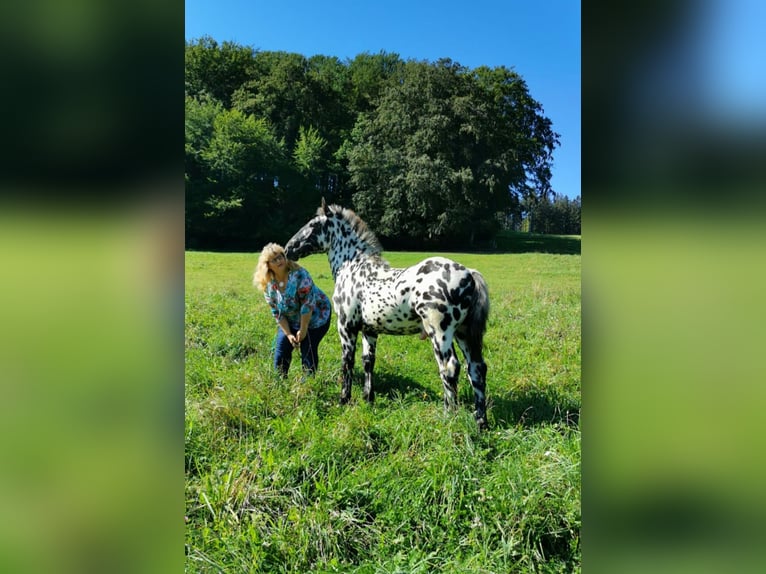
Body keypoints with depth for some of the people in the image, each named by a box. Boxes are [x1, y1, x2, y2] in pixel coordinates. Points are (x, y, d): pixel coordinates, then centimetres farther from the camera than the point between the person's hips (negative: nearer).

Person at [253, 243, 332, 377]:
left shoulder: (299, 274, -27)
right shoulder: (268, 285, -9)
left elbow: (308, 304, -26)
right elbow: (277, 313, -2)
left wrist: (303, 329, -22)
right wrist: (288, 334, -8)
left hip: (314, 317, -5)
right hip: (290, 322, 5)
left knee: (308, 351, -9)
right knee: (281, 349, 2)